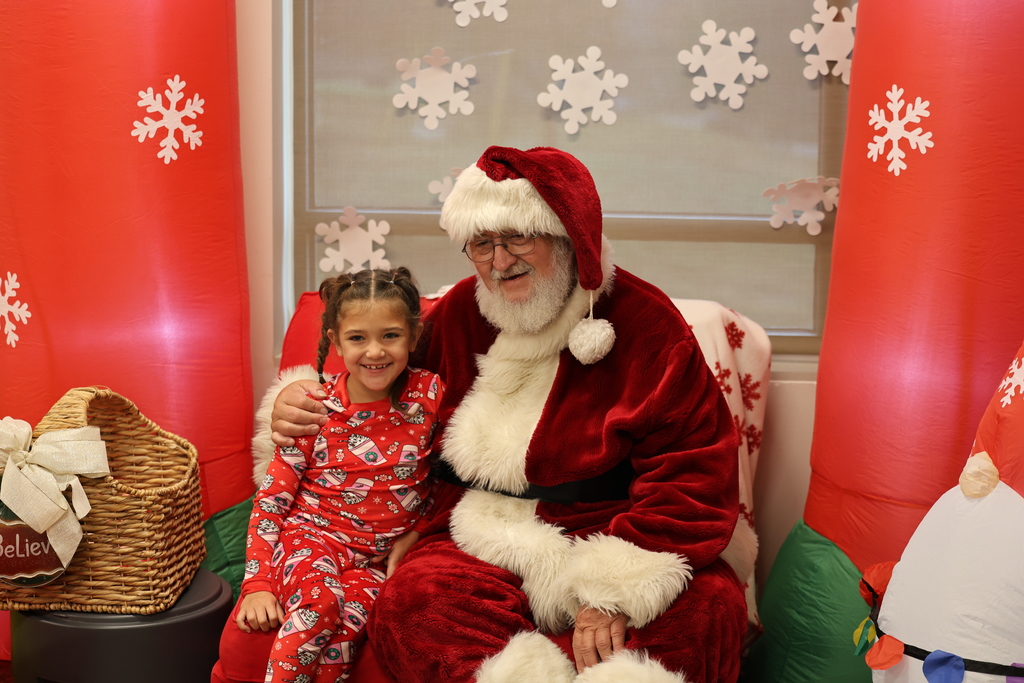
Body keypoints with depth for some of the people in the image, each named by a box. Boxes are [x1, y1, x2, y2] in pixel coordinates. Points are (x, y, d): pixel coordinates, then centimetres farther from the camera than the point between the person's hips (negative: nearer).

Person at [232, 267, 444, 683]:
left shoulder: (430, 395, -2)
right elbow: (271, 497, -1)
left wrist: (417, 535, -4)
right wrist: (258, 583, -8)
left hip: (381, 555, 1)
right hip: (313, 536, 0)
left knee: (350, 617, -30)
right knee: (319, 600, -33)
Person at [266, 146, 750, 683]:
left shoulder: (645, 321, -4)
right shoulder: (457, 313, 9)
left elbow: (695, 473, -10)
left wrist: (618, 592, -22)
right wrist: (299, 404, 3)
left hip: (609, 536, -2)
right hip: (485, 547, 2)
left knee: (712, 606, -32)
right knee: (411, 600, -30)